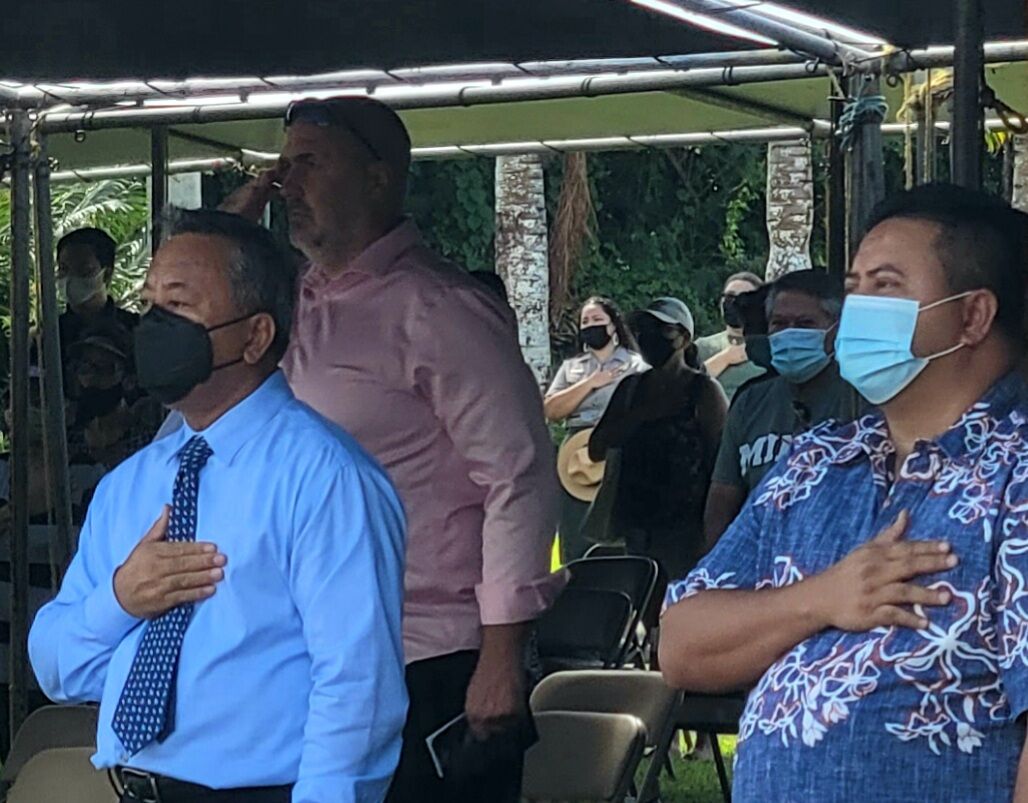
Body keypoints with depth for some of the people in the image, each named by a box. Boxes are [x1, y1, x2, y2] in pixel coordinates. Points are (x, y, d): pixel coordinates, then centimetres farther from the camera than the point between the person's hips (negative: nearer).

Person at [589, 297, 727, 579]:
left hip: (682, 529, -5)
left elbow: (720, 462, -6)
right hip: (635, 528, 5)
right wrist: (645, 414, -8)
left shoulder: (703, 390, -2)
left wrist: (710, 532, -13)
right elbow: (597, 448, 5)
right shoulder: (631, 388, 14)